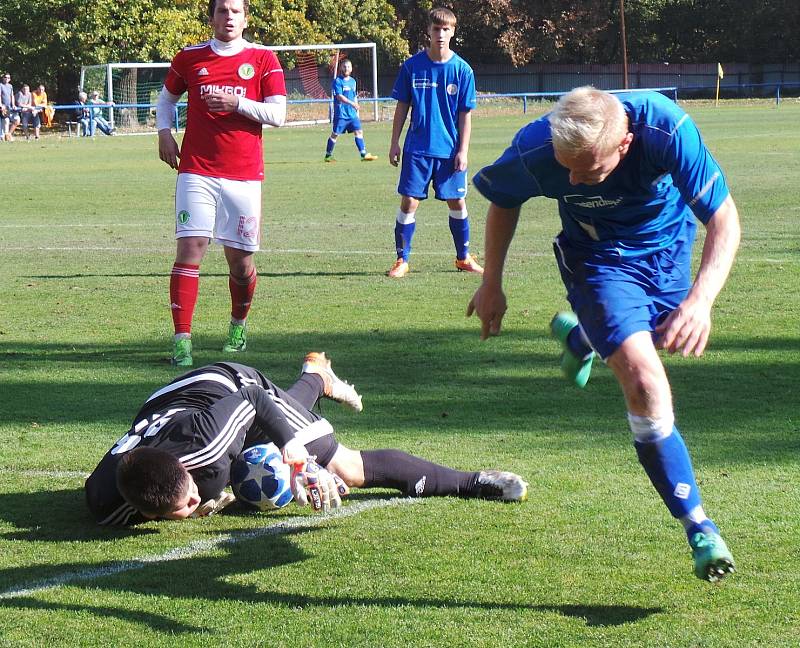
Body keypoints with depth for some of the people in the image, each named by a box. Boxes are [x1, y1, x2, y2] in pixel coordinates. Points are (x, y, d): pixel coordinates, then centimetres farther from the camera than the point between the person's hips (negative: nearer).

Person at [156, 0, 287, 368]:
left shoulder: (263, 60, 3)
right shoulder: (189, 58, 7)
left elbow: (278, 114, -3)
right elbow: (167, 97, 23)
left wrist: (237, 103, -16)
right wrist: (164, 131, 6)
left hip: (244, 174, 0)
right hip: (196, 170, 0)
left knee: (240, 258, 5)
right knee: (190, 248, -13)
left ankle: (238, 325, 33)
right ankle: (181, 340, -13)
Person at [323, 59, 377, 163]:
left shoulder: (353, 81, 15)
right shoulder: (337, 81, -8)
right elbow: (339, 96, -20)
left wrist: (357, 111, 21)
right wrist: (352, 103, -32)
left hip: (352, 114, 6)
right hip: (341, 114, -6)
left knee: (359, 132, -2)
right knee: (335, 134, 1)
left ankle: (364, 155, -4)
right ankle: (328, 155, 12)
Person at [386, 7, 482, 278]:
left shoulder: (462, 70, -2)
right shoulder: (412, 66, -1)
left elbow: (465, 114, 1)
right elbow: (402, 106, 5)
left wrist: (463, 150, -5)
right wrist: (395, 143, 2)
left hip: (450, 151, 0)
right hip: (417, 149, 0)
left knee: (457, 203, 6)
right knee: (409, 202, -4)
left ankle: (464, 257, 23)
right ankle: (402, 260, 5)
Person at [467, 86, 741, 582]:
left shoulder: (666, 128, -38)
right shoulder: (534, 151, -33)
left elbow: (724, 220, -29)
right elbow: (503, 202, -6)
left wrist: (700, 300, -43)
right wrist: (492, 285, 3)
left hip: (669, 244, 2)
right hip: (599, 257, -2)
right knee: (643, 379, -20)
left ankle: (578, 336, 60)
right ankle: (699, 528, -13)